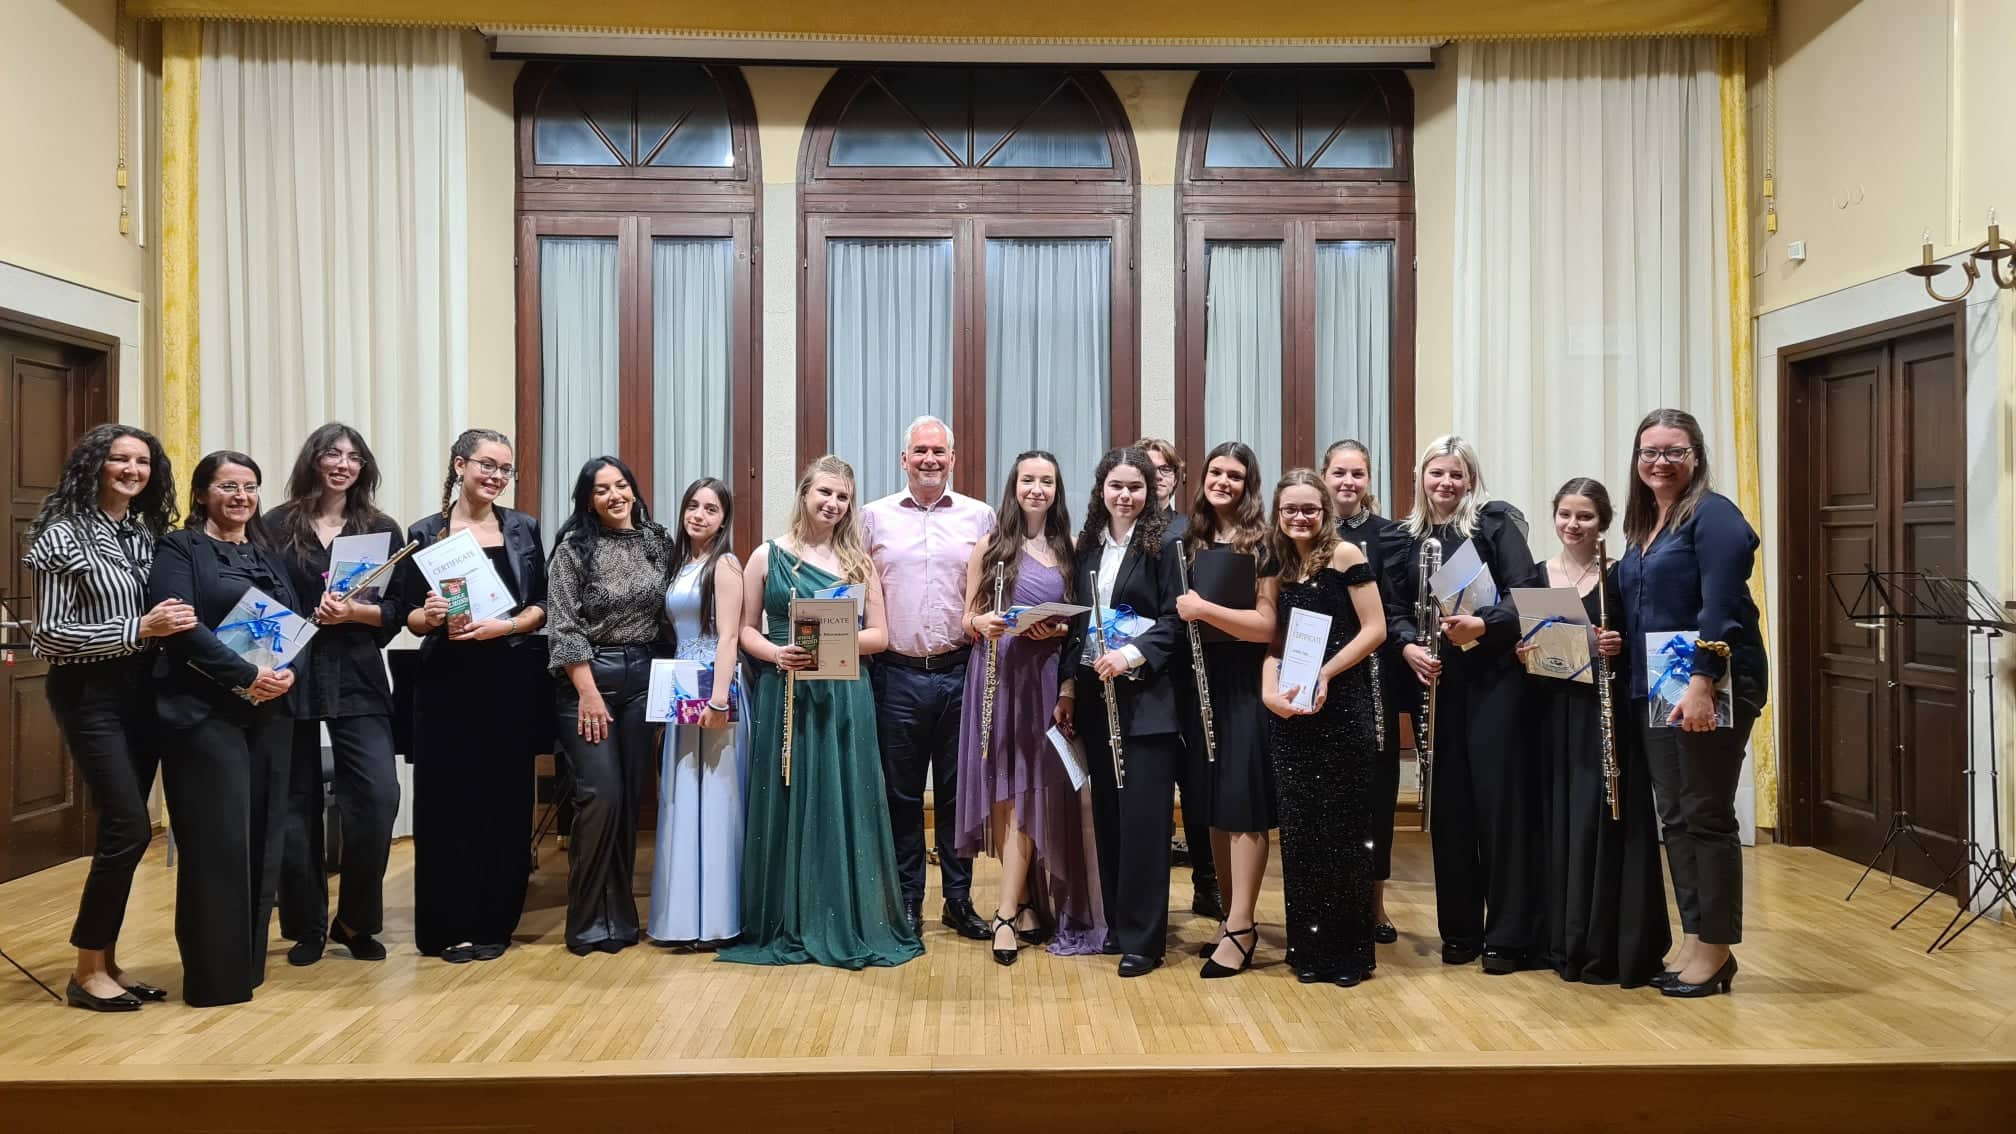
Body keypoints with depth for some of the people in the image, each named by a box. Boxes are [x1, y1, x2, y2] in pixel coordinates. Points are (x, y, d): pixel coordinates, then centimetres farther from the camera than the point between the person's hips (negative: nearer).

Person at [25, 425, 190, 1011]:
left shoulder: (148, 534, 9)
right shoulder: (63, 535, -8)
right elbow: (49, 633, -13)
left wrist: (176, 626, -1)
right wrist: (138, 629, -20)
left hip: (142, 691, 6)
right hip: (89, 695, -6)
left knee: (122, 829, 9)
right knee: (130, 827, -11)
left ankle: (107, 960, 21)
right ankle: (86, 971, 4)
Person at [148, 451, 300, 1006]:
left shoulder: (268, 555, 17)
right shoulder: (179, 549, -1)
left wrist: (289, 673, -9)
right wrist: (248, 675, -20)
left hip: (269, 713, 6)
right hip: (205, 712, -6)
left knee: (262, 837, 8)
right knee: (217, 841, -4)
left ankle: (248, 963, 20)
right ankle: (214, 976, 6)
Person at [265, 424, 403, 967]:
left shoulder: (382, 530, 8)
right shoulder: (277, 525, 4)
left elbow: (397, 612, 5)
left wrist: (355, 612, -14)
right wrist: (311, 615, -13)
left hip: (358, 680, 1)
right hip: (291, 676, -1)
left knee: (378, 796, -9)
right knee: (296, 803, 5)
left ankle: (355, 921, 10)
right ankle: (307, 927, 20)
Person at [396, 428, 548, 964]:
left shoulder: (523, 529, 7)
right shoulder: (425, 534, 3)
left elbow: (540, 607, 5)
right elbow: (409, 616, 4)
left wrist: (501, 626, -13)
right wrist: (430, 617, -18)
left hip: (511, 680, 1)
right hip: (447, 682, -1)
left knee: (504, 799, 4)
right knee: (447, 799, 0)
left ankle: (494, 922, 15)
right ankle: (450, 925, 11)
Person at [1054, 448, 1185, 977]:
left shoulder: (1162, 545, -3)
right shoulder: (1087, 546, 11)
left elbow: (1174, 620, -8)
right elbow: (1076, 621, 12)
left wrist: (1132, 655, -21)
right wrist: (1067, 686, 7)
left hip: (1146, 695, -5)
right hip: (1094, 694, 5)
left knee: (1143, 814, -4)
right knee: (1106, 811, 10)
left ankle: (1142, 938, 3)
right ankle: (1116, 922, 22)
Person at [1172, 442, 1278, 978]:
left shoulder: (1261, 543, -5)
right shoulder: (1190, 538, 11)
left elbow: (1266, 624, -13)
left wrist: (1205, 609, -19)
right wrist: (1183, 613, 1)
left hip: (1244, 684, -5)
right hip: (1198, 681, 5)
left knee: (1242, 802, -3)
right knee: (1211, 803, 9)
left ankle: (1241, 928, 2)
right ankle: (1232, 913, 19)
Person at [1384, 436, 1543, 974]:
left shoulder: (1494, 521, -2)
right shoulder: (1408, 536, 10)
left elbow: (1528, 593, -9)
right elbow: (1394, 607, 9)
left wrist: (1484, 625, -25)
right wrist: (1409, 646, -10)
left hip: (1493, 677, -4)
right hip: (1436, 680, 4)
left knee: (1500, 797, -2)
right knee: (1447, 801, 7)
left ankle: (1508, 935, 6)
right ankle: (1460, 927, 18)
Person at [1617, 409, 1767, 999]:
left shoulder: (1712, 514, -10)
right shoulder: (1642, 526, 15)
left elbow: (1720, 607, -19)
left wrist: (1702, 683, -26)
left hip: (1714, 686, -8)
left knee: (1707, 816, -1)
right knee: (1674, 817, 11)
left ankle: (1716, 948, 10)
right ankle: (1693, 939, 20)